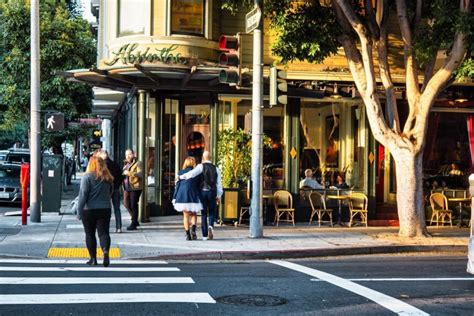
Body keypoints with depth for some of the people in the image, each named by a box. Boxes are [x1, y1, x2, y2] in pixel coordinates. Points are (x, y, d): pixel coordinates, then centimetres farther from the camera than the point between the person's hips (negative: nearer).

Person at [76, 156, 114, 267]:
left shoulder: (87, 177, -9)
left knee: (90, 234, 10)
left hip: (89, 210, -3)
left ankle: (93, 258, 12)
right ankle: (106, 251, -26)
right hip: (105, 209, 3)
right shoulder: (107, 178, 5)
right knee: (103, 232, 1)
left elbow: (83, 194, -13)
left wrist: (79, 211, -11)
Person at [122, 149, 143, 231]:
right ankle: (135, 220, 24)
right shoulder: (126, 164, 19)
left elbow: (140, 174, -19)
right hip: (127, 188, 8)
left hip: (135, 188, -8)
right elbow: (123, 173, 32)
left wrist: (129, 173, -23)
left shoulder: (137, 163, -5)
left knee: (133, 205, -6)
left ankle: (134, 224, 3)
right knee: (126, 204, 8)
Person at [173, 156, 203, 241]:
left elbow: (177, 185, 2)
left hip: (182, 197, 1)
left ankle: (188, 234, 4)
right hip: (193, 196, -1)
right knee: (194, 214, 16)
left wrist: (174, 198, 6)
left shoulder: (181, 173, 2)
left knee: (186, 216, 10)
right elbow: (199, 186, 4)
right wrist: (200, 198, 13)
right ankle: (193, 228, -8)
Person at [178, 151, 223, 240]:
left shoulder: (201, 166, -3)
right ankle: (211, 226, -16)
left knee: (204, 214, 7)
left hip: (203, 192, -1)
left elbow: (192, 174, -19)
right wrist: (218, 196, 14)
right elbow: (219, 183, 8)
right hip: (212, 193, 1)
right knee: (212, 212, 14)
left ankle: (204, 235, 6)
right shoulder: (216, 169, 8)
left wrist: (181, 176, -6)